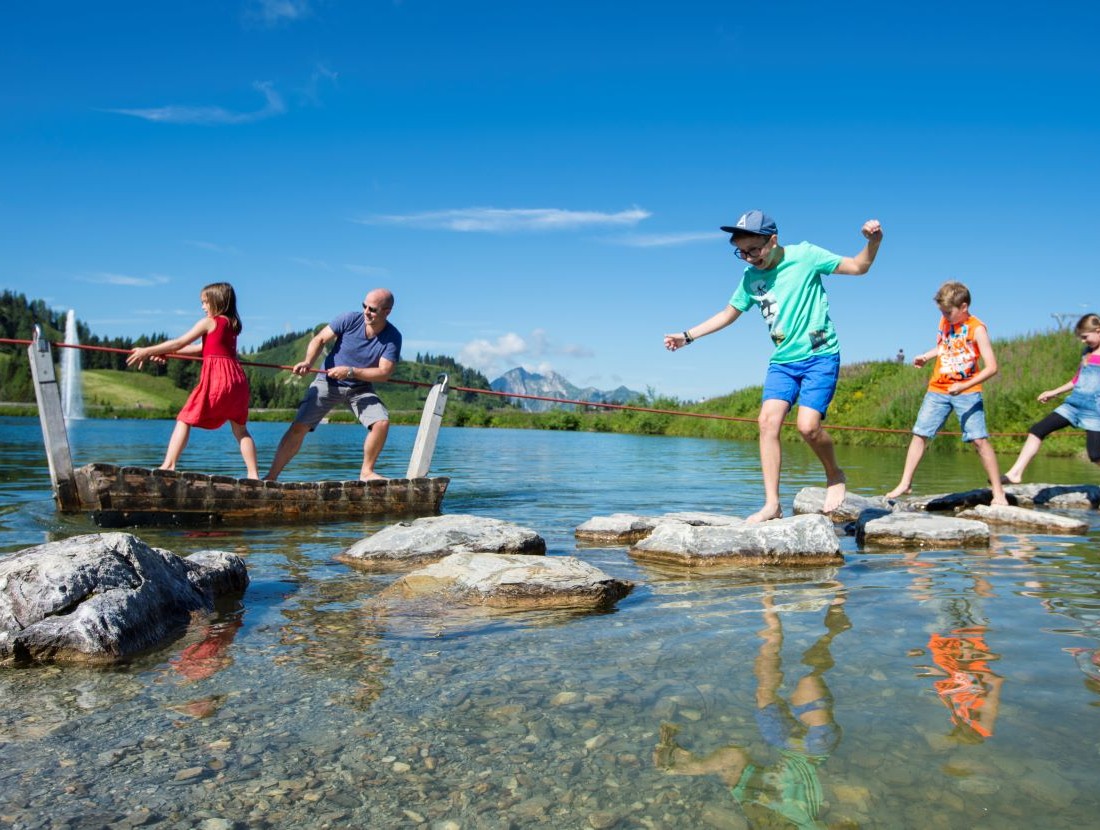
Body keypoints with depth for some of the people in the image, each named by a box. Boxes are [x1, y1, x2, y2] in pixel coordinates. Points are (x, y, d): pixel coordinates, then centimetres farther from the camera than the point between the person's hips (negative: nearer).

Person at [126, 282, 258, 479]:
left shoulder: (209, 322, 2)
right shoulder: (232, 324, 22)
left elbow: (179, 343, 1)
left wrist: (147, 351, 8)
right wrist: (166, 353, 25)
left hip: (215, 377, -7)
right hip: (237, 378, 7)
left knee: (184, 420, 1)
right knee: (240, 428, 9)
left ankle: (168, 465, -6)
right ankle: (253, 474, 4)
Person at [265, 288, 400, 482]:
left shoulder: (393, 337, -14)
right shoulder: (350, 319, -13)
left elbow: (384, 372, -20)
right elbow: (320, 339, -7)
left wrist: (350, 371, -28)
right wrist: (308, 362, -25)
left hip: (360, 388, 1)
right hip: (328, 382, 0)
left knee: (382, 422, -21)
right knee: (298, 427, -9)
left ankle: (366, 472, -2)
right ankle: (271, 476, 2)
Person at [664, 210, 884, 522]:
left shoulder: (804, 255, -7)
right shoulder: (750, 277, 5)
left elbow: (858, 267, -2)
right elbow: (728, 314, 17)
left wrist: (873, 241, -22)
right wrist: (687, 336, 13)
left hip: (820, 355, -4)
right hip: (782, 359, 5)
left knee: (808, 425, -18)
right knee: (768, 421, -12)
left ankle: (835, 475, 13)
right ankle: (772, 504, -9)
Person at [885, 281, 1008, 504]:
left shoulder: (977, 329, -11)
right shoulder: (945, 321, 6)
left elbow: (991, 367, -17)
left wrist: (964, 386, -27)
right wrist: (925, 356, 10)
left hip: (967, 392, -5)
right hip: (938, 390, 5)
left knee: (979, 439, -9)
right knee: (920, 434, 1)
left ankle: (998, 492, 0)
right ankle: (905, 483, 8)